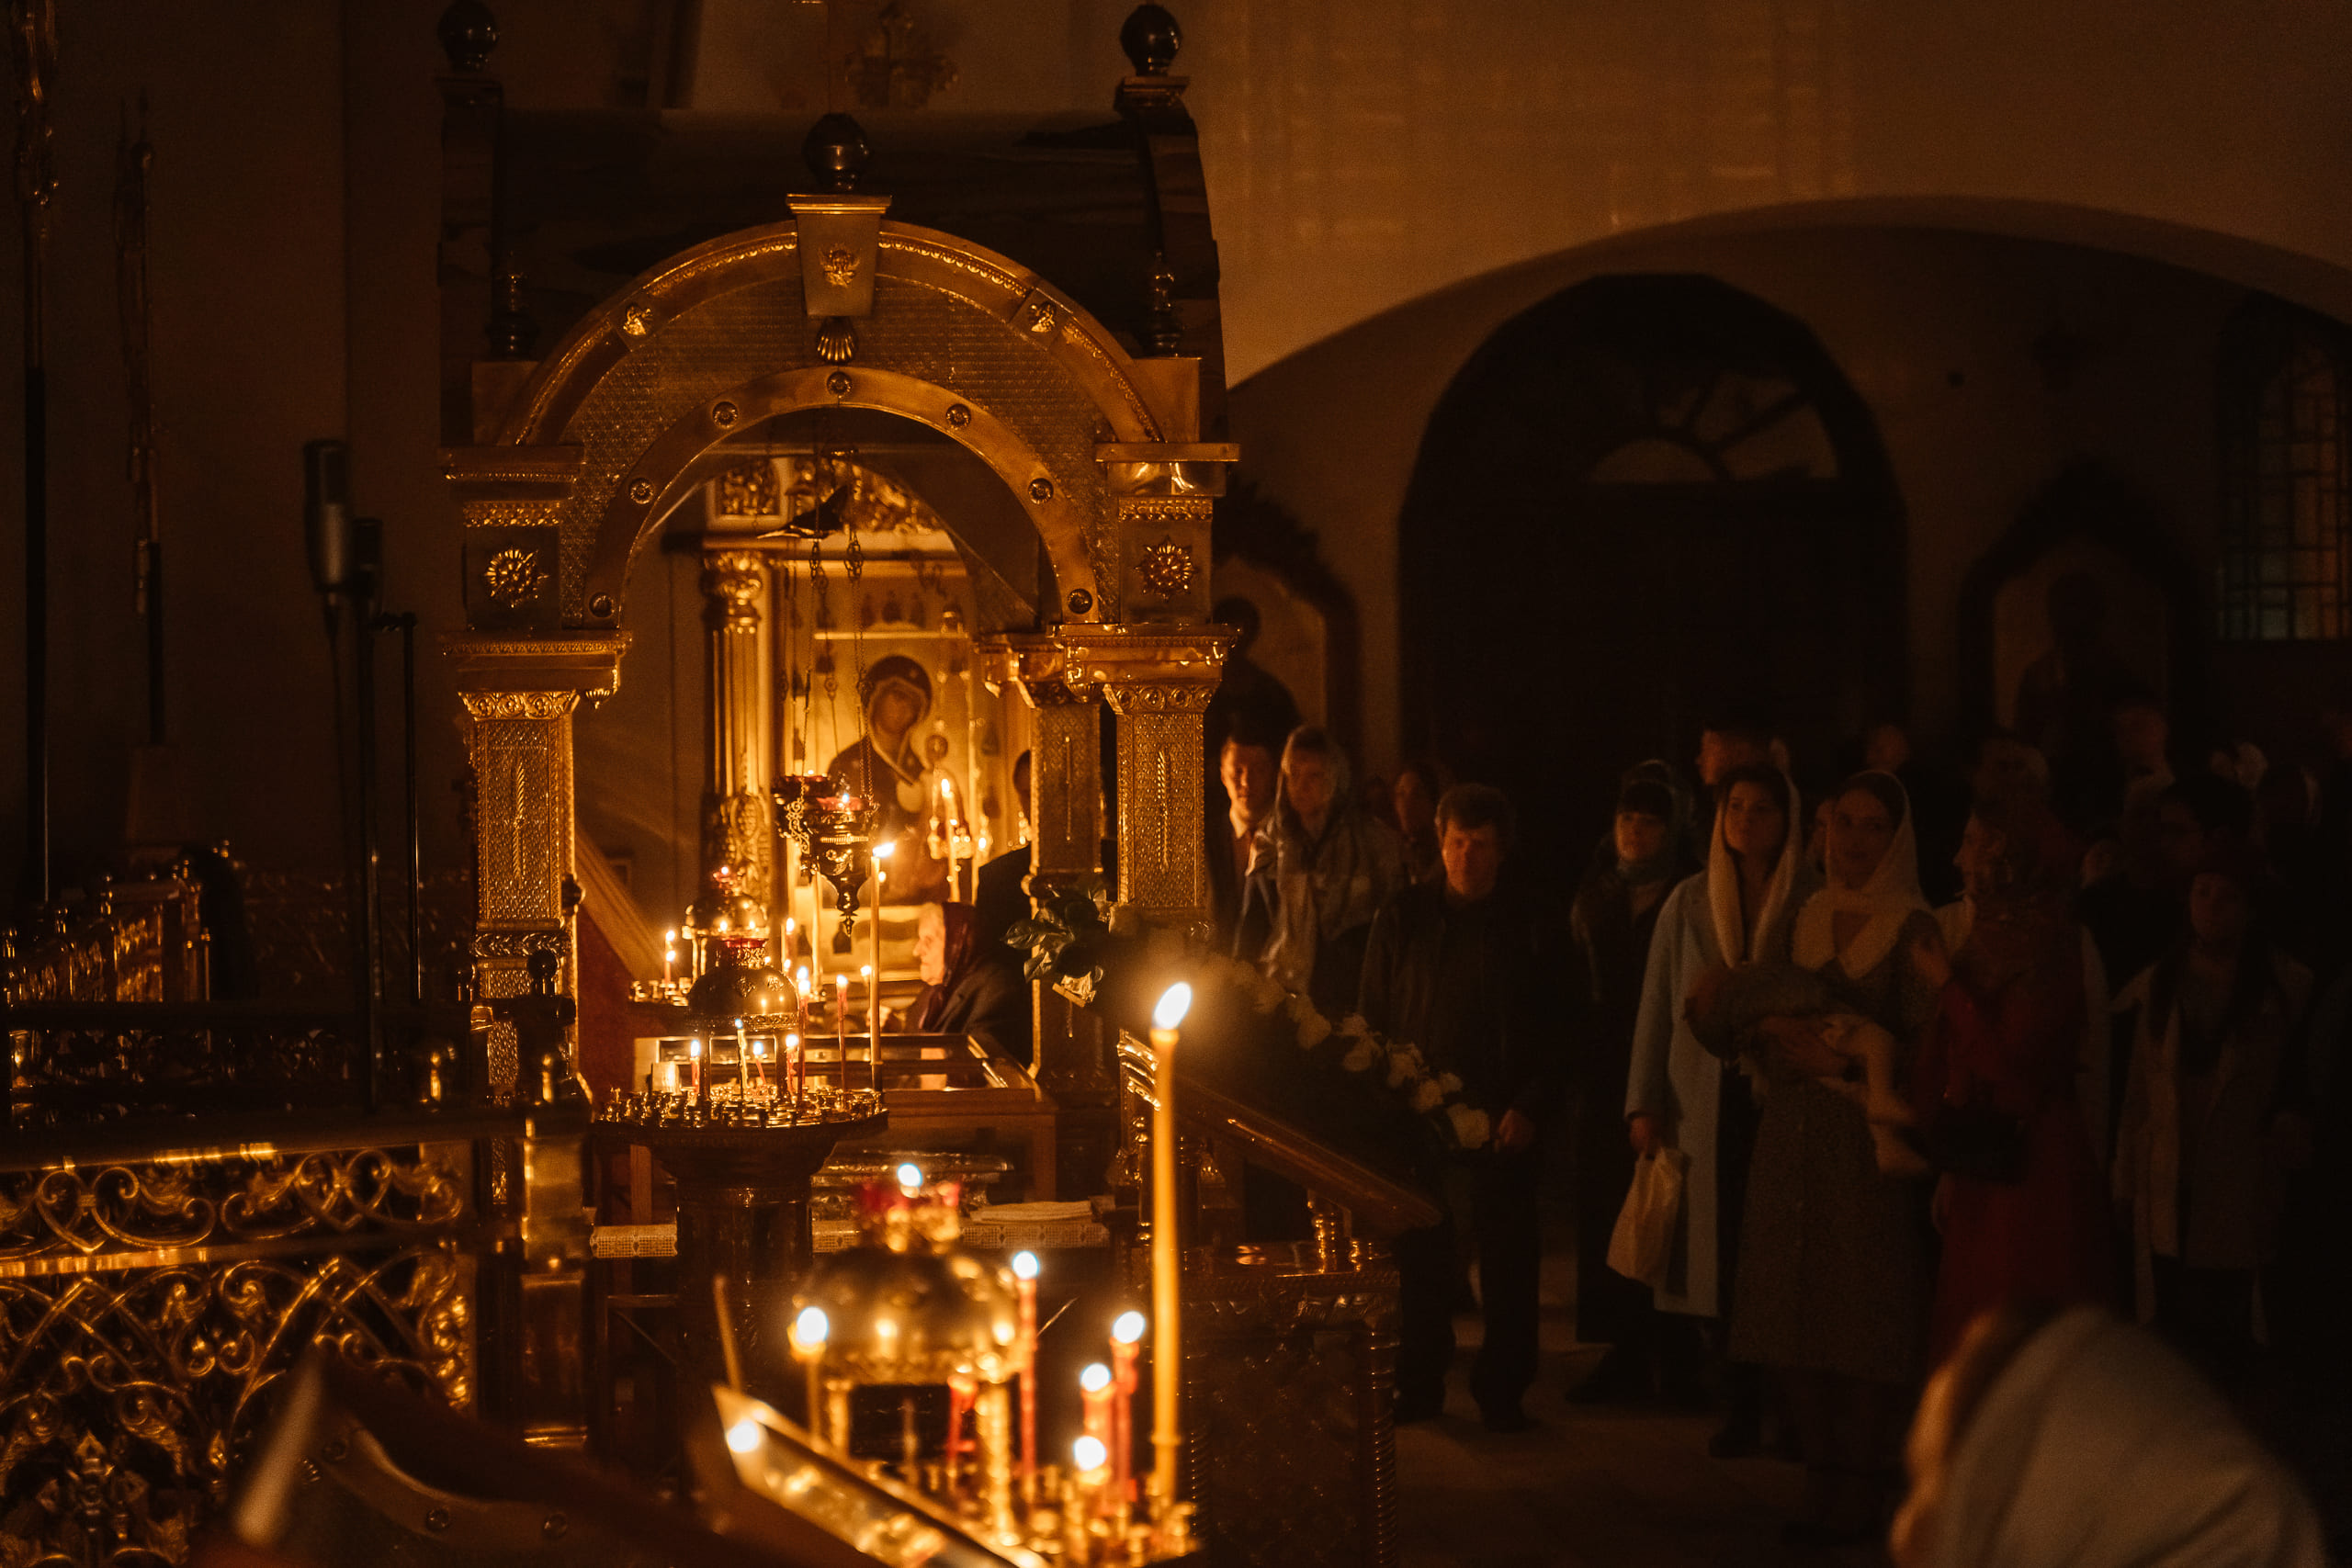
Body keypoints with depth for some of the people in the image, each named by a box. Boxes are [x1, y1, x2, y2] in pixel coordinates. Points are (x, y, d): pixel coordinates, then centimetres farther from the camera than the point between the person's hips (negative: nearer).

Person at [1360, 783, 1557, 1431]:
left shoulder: (1529, 925, 4)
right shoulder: (1402, 919, 6)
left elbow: (1554, 1034, 5)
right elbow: (1372, 1020, 9)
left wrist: (1530, 1108, -7)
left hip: (1505, 1124, -1)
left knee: (1507, 1258, -1)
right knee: (1419, 1257, 2)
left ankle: (1502, 1390, 8)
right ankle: (1419, 1384, 12)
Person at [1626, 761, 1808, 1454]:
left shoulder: (1811, 905, 3)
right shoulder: (1688, 903, 9)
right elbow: (1658, 1006, 10)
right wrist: (1643, 1104, 5)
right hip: (1707, 1103, 2)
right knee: (1722, 1257, -1)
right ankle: (1741, 1408, 6)